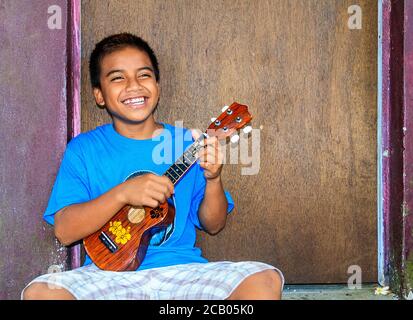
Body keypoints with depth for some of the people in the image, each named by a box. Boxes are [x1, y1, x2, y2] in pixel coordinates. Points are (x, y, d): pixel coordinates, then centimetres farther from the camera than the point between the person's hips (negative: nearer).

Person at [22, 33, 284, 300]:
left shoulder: (188, 144, 6)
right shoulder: (83, 149, 3)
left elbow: (212, 225, 8)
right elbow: (64, 231, -7)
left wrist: (213, 179, -11)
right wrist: (122, 194, -19)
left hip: (182, 269, 1)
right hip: (110, 274, 0)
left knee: (266, 280, -24)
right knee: (39, 292, -30)